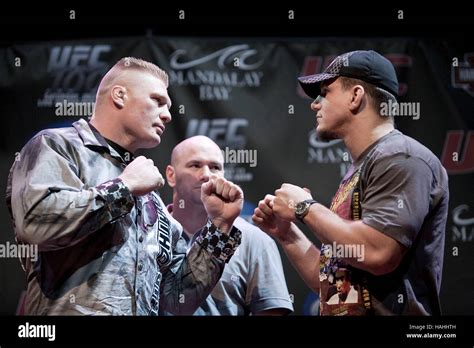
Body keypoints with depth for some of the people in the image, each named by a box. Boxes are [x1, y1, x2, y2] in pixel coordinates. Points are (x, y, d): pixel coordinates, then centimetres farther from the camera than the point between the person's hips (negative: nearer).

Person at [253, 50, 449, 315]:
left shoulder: (401, 157, -11)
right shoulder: (357, 173, 15)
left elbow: (378, 254, -25)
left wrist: (305, 208, -13)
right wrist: (286, 233, 6)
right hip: (340, 310, 8)